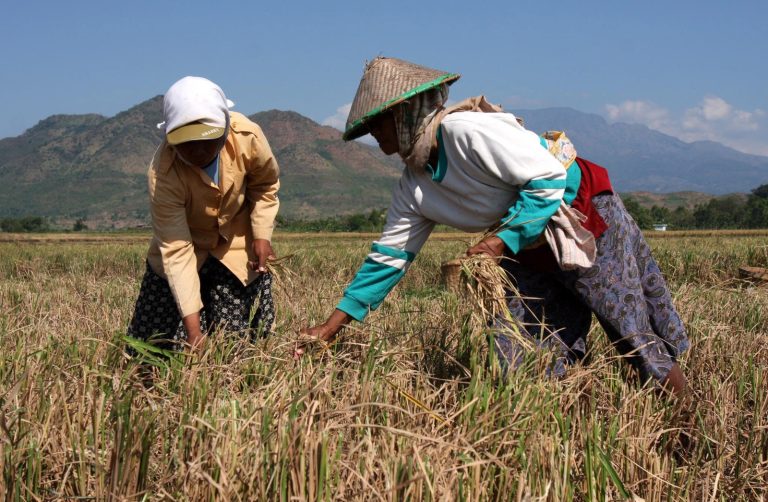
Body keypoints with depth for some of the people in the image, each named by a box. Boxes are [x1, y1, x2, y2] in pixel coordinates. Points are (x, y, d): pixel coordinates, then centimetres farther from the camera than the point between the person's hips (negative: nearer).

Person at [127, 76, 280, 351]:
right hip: (187, 244, -1)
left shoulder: (248, 137, -27)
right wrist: (192, 326, -36)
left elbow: (265, 185, -3)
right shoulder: (163, 174, -33)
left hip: (238, 244, 2)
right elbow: (176, 251, -33)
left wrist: (262, 235, -13)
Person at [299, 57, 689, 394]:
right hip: (529, 250, 8)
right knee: (516, 361, 3)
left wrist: (504, 242, -29)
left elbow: (549, 177, -25)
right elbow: (389, 255, 5)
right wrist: (333, 324, 2)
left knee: (637, 335, -2)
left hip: (587, 219, -8)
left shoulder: (466, 129, -26)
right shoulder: (414, 187, 0)